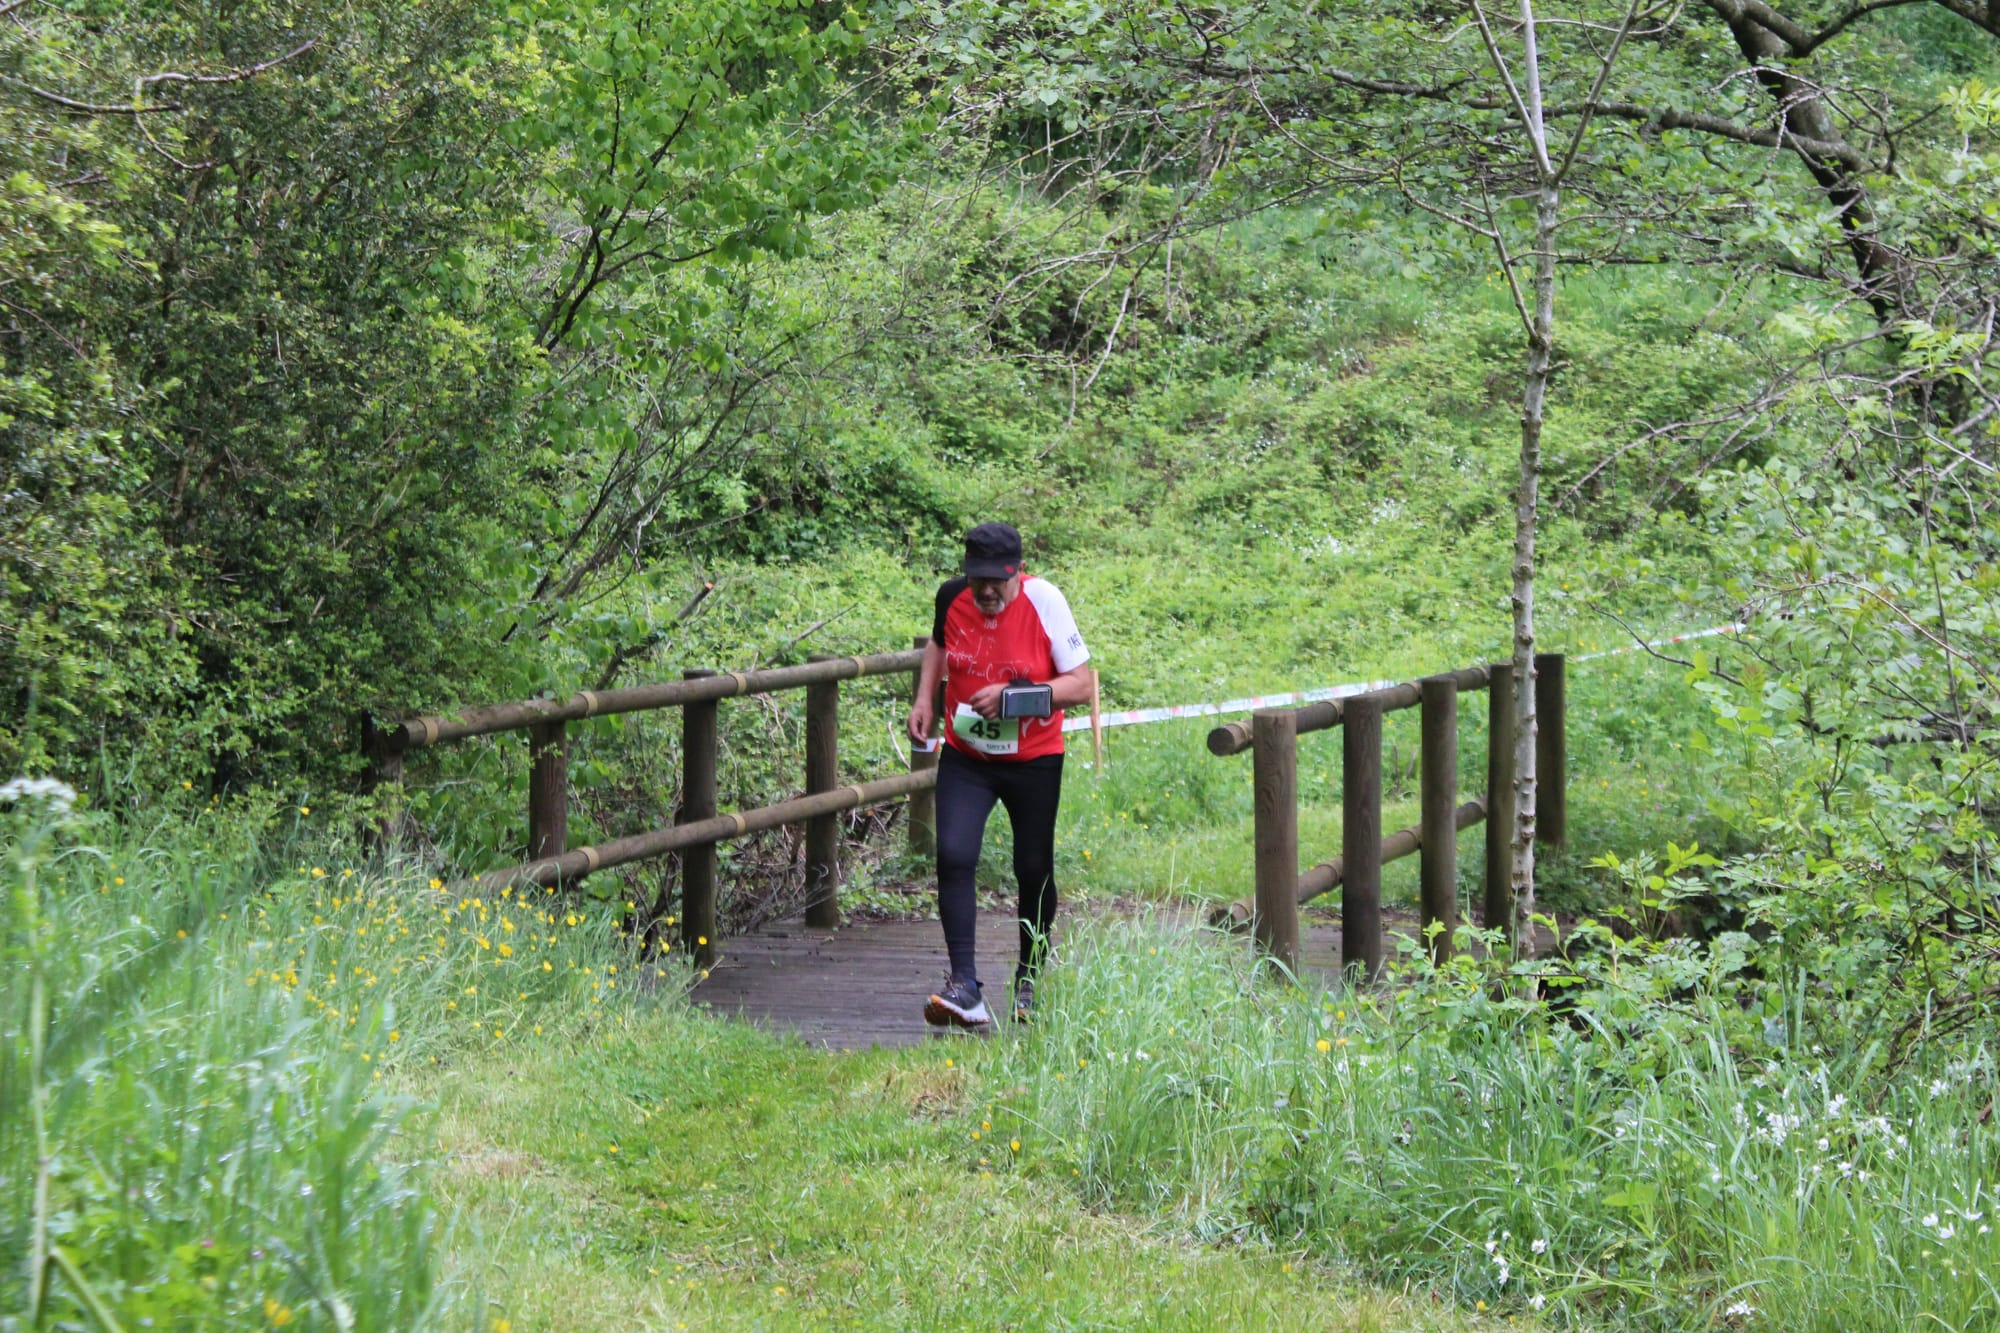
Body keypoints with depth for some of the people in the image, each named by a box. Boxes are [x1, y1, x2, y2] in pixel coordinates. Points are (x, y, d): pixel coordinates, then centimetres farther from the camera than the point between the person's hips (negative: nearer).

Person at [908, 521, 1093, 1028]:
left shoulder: (1044, 601, -17)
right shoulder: (951, 598, -6)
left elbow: (1081, 684, -15)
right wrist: (924, 699, 3)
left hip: (1033, 761, -2)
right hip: (965, 758, 2)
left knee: (1033, 870, 6)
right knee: (953, 855, -17)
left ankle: (1030, 981, 28)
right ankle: (964, 988, -20)